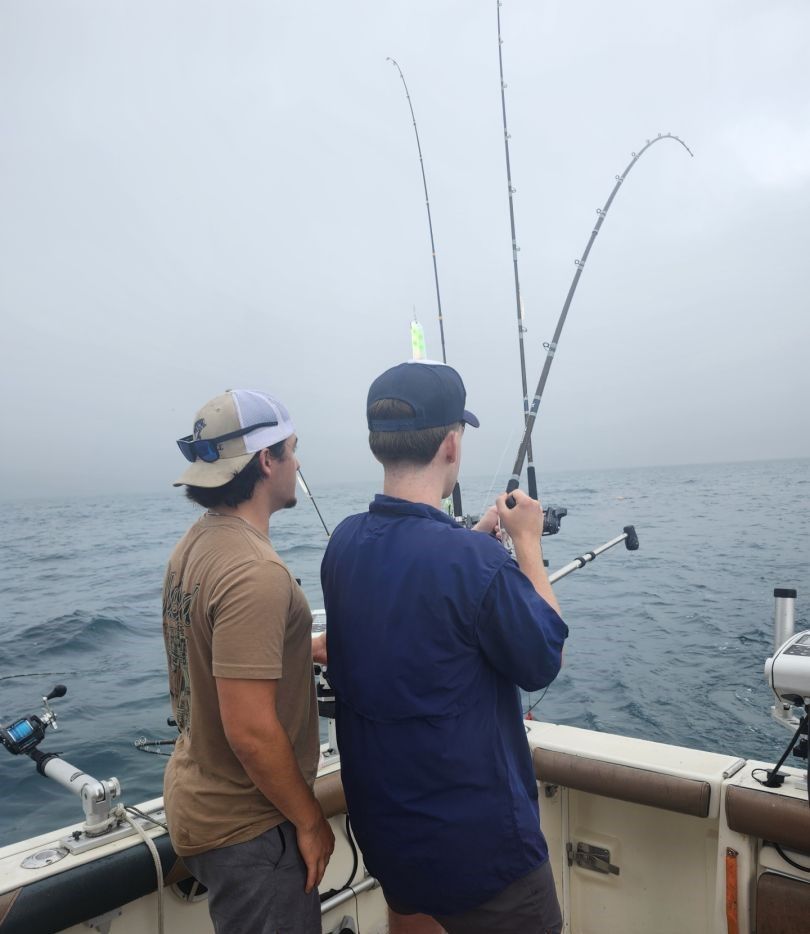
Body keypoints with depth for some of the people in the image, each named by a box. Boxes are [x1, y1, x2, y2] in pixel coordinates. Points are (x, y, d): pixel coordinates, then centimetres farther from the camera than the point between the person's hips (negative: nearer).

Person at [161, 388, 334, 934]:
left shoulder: (196, 542, 0)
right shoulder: (255, 572, -28)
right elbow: (251, 730, -27)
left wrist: (306, 648, 13)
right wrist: (310, 821, -14)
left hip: (199, 800, 8)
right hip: (245, 825, -8)